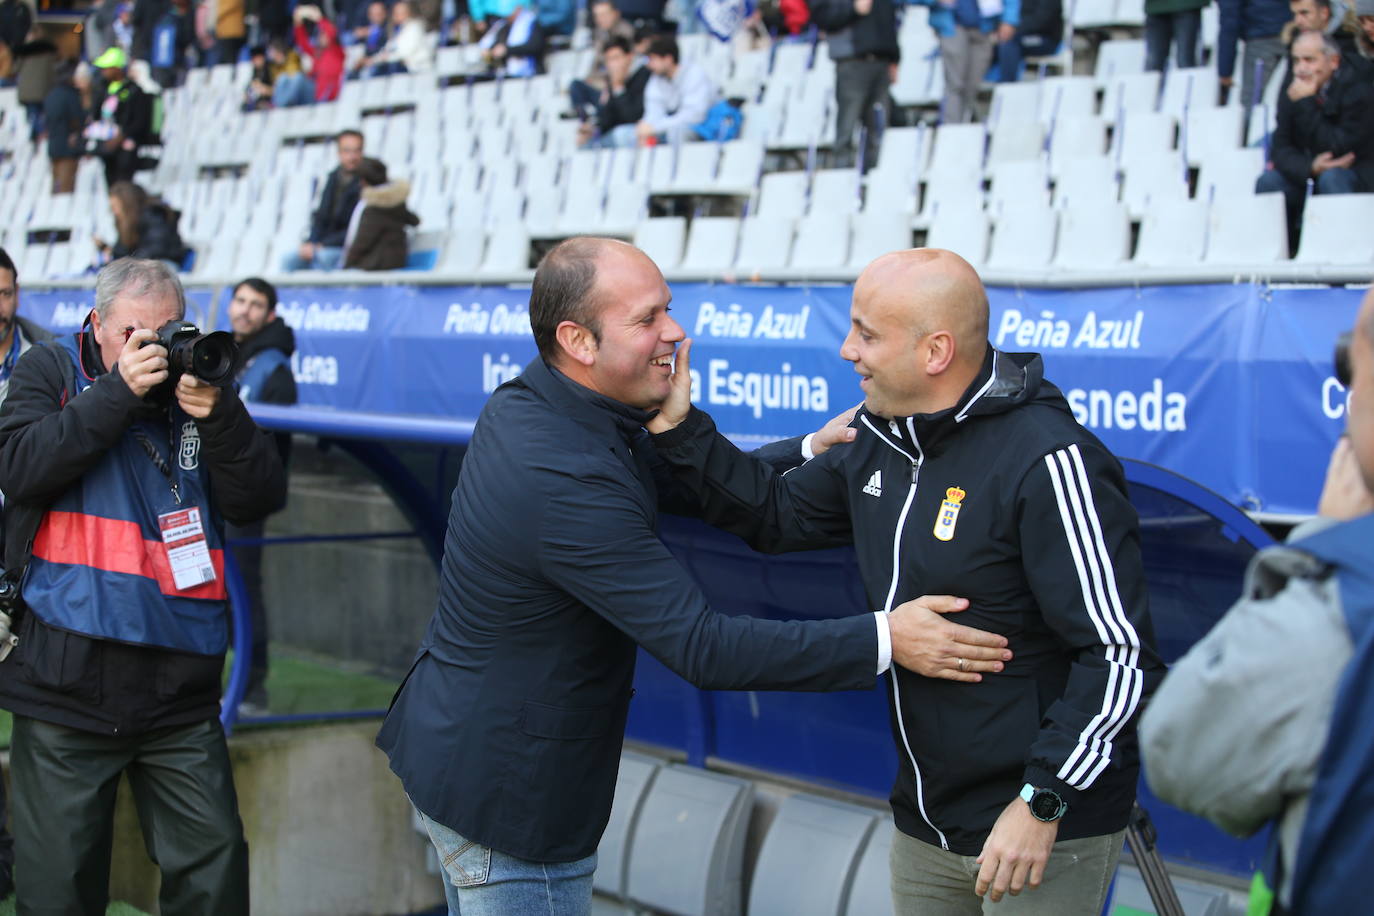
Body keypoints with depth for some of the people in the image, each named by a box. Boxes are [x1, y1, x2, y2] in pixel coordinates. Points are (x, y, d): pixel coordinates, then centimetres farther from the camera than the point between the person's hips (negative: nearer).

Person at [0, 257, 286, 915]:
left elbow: (258, 500, 0)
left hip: (180, 692, 2)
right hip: (66, 685, -2)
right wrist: (118, 390, -17)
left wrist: (219, 416, -17)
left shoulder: (195, 382, 8)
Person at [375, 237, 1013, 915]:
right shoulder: (569, 486, -31)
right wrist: (884, 641, -29)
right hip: (506, 801, -10)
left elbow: (675, 482, 9)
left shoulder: (519, 405, -1)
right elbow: (702, 647, -31)